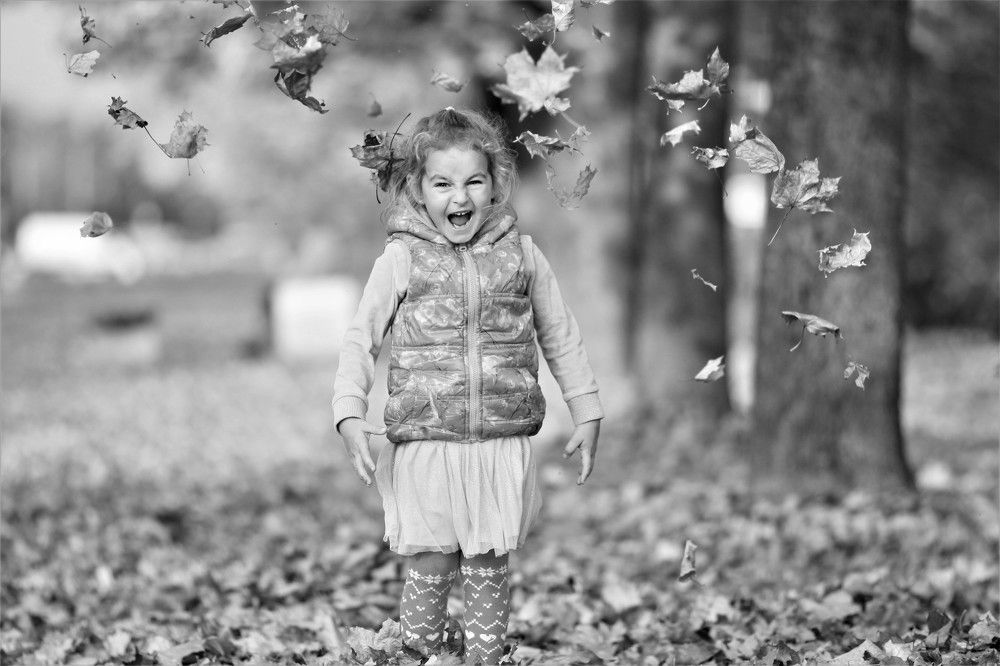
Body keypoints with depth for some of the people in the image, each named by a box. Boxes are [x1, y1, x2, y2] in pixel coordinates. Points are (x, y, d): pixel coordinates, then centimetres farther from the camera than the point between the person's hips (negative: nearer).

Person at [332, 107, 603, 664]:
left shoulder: (521, 254, 6)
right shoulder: (402, 260, 0)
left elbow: (561, 336, 14)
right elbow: (361, 340, 3)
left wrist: (588, 412, 13)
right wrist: (351, 414, -8)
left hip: (503, 445, 2)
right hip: (425, 445, -1)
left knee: (489, 566, 7)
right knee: (434, 565, -1)